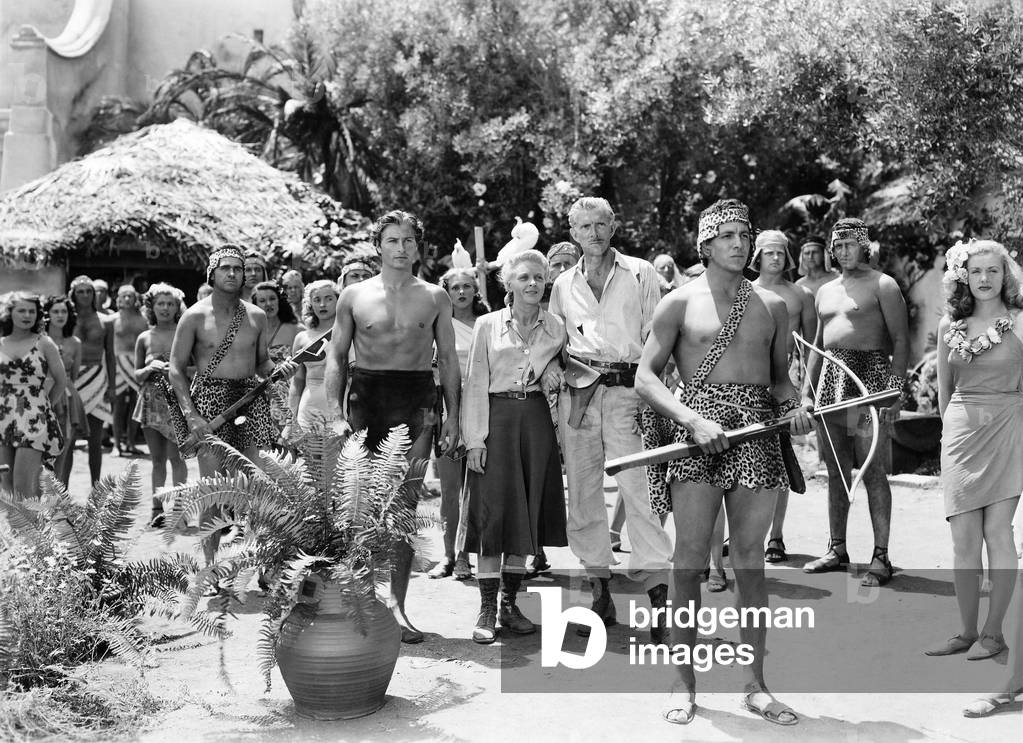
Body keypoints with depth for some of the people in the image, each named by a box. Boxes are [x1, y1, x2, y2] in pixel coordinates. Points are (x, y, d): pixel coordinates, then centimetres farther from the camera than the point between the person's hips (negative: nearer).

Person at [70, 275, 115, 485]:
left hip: (97, 378, 2)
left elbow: (110, 356, 11)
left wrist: (112, 387, 4)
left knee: (95, 439, 5)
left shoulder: (105, 321, 9)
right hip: (72, 379, -1)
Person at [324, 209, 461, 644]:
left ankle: (396, 603, 0)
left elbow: (448, 359, 10)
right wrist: (333, 410, -2)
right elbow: (336, 357, 9)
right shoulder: (354, 296, 8)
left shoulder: (435, 298, 9)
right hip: (366, 395, 0)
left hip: (416, 400, 0)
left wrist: (452, 415, 3)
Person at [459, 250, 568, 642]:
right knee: (492, 512, -6)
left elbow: (561, 373, 19)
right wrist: (475, 439, -8)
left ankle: (510, 603, 15)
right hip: (497, 418, -3)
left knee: (527, 511, 5)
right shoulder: (488, 325, 1)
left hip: (536, 421, 3)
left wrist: (555, 372, -6)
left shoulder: (556, 328, 9)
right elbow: (475, 384, -1)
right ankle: (487, 609, 0)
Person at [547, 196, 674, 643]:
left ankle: (658, 594, -13)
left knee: (637, 488, -12)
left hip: (627, 388, -4)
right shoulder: (564, 284, 14)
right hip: (577, 390, 4)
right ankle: (600, 593, 13)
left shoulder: (639, 274, 5)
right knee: (583, 490, 4)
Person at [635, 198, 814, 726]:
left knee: (750, 558, 5)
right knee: (690, 557, -3)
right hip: (695, 427, -3)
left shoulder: (772, 306, 13)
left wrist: (793, 406, -2)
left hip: (756, 431, 3)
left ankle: (754, 683, 12)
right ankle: (684, 682, 6)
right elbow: (645, 377, -2)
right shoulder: (681, 302, 3)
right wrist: (693, 419, -15)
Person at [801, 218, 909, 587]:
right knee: (836, 471, 9)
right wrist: (806, 389, 17)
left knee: (872, 470, -8)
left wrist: (895, 388, -17)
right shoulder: (825, 291, 19)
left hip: (869, 376, -7)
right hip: (830, 377, 7)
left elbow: (901, 341, -7)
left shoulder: (882, 285, -1)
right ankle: (837, 550, 17)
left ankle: (881, 557, -6)